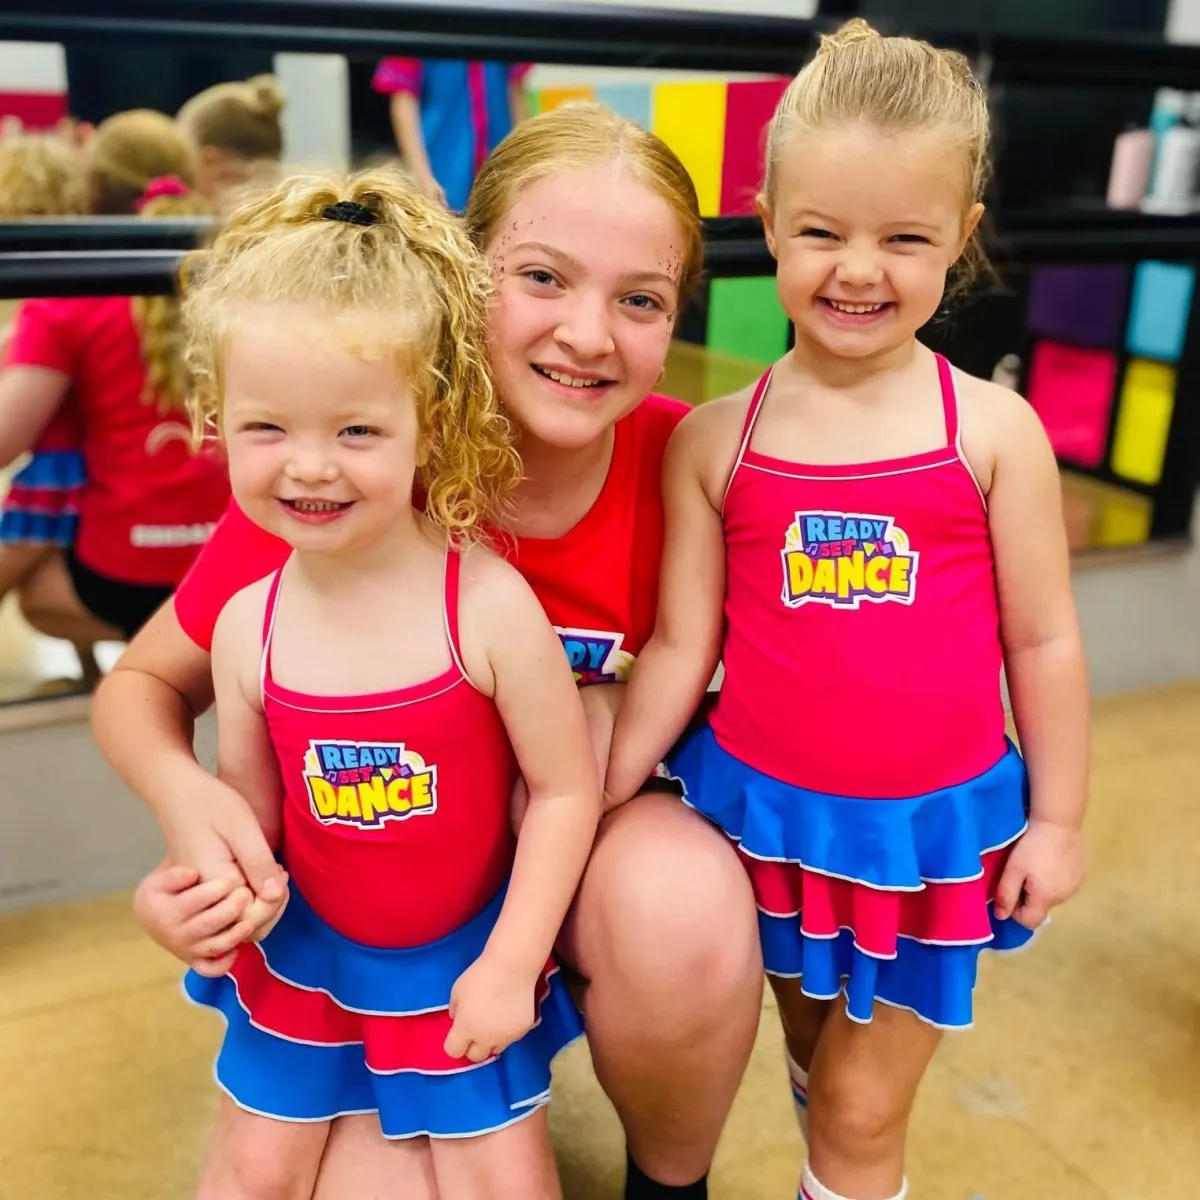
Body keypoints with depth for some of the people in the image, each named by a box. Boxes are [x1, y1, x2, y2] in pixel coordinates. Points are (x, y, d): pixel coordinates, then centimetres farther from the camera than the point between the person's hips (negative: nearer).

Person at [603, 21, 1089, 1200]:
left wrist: (1056, 819, 2)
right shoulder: (713, 440, -7)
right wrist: (589, 805, -6)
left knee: (863, 1104, 13)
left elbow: (1043, 640, -2)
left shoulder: (993, 430, -10)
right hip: (770, 811, 2)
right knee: (815, 1058, 24)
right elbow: (679, 646, -4)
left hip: (933, 823, -1)